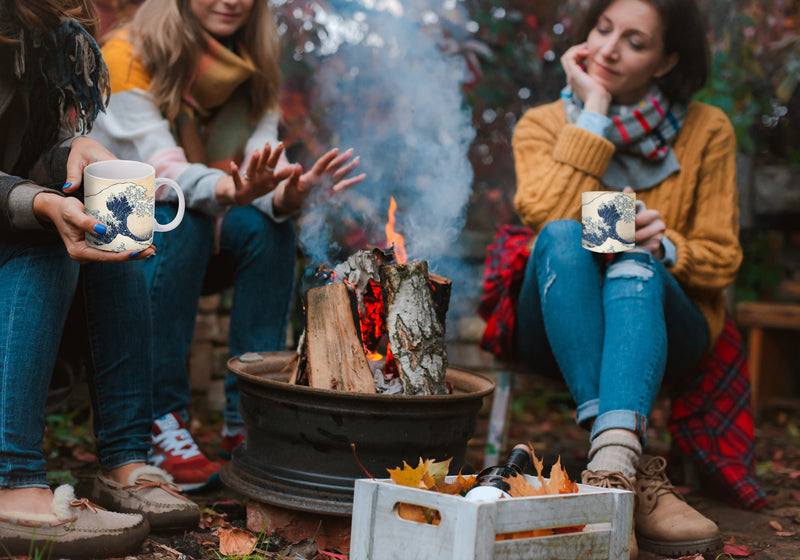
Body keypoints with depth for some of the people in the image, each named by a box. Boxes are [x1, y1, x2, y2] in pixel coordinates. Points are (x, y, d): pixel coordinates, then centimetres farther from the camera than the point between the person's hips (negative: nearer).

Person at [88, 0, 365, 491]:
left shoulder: (253, 69, 1)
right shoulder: (128, 55, -15)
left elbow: (264, 167, -14)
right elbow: (160, 170, -28)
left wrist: (288, 194, -39)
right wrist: (229, 191, -49)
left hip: (197, 252, 4)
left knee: (269, 222, -23)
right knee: (180, 220, -33)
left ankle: (248, 422, -22)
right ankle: (158, 423, -29)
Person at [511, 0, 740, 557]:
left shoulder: (707, 130, 4)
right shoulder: (543, 125, 4)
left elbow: (722, 259, 3)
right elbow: (549, 217, -16)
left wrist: (666, 245, -19)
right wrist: (594, 110, -14)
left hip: (664, 329, 0)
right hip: (562, 334, 1)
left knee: (635, 264, -33)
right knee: (563, 238, -32)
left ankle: (612, 464, -53)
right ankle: (639, 469, -43)